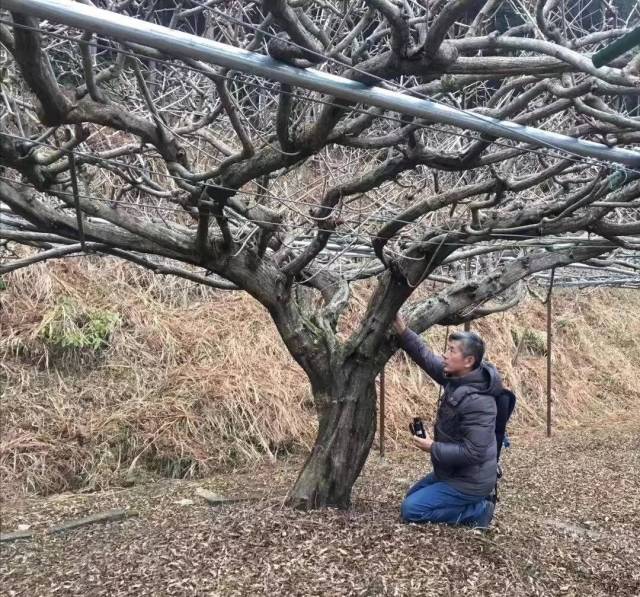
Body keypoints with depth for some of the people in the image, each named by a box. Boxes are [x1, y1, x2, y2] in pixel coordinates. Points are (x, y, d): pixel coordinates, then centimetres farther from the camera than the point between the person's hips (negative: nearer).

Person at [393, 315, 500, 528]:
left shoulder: (478, 401, -32)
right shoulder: (456, 377, -4)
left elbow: (473, 452, -32)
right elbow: (426, 357, 1)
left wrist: (433, 448, -23)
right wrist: (402, 331, -13)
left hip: (469, 482, -10)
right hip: (452, 472, 10)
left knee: (410, 510, -10)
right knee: (411, 497, 23)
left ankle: (477, 511, -2)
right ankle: (472, 504, 16)